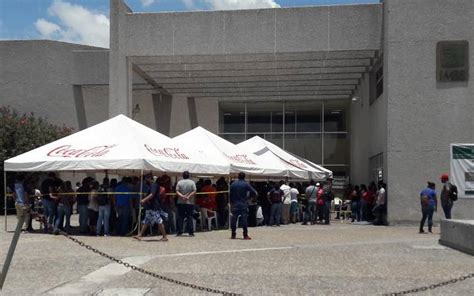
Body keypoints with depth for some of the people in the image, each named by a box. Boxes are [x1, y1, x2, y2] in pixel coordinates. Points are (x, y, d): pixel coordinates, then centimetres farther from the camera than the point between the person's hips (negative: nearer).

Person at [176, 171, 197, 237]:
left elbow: (177, 192, -6)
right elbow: (194, 191, -9)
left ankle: (179, 232, 5)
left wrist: (182, 196, -16)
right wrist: (189, 196, -14)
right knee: (190, 217, 2)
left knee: (180, 217, 5)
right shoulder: (192, 182, 0)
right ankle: (191, 232, 0)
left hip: (181, 202, 1)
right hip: (190, 202, -1)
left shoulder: (179, 182, 2)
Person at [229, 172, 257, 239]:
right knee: (244, 218, -3)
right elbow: (254, 192, -9)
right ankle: (245, 235, -4)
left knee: (234, 218, 7)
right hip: (243, 204, -3)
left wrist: (231, 202, 12)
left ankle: (233, 234, 11)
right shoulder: (246, 184, -5)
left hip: (235, 204, 3)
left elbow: (230, 194, 5)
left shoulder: (233, 184, 4)